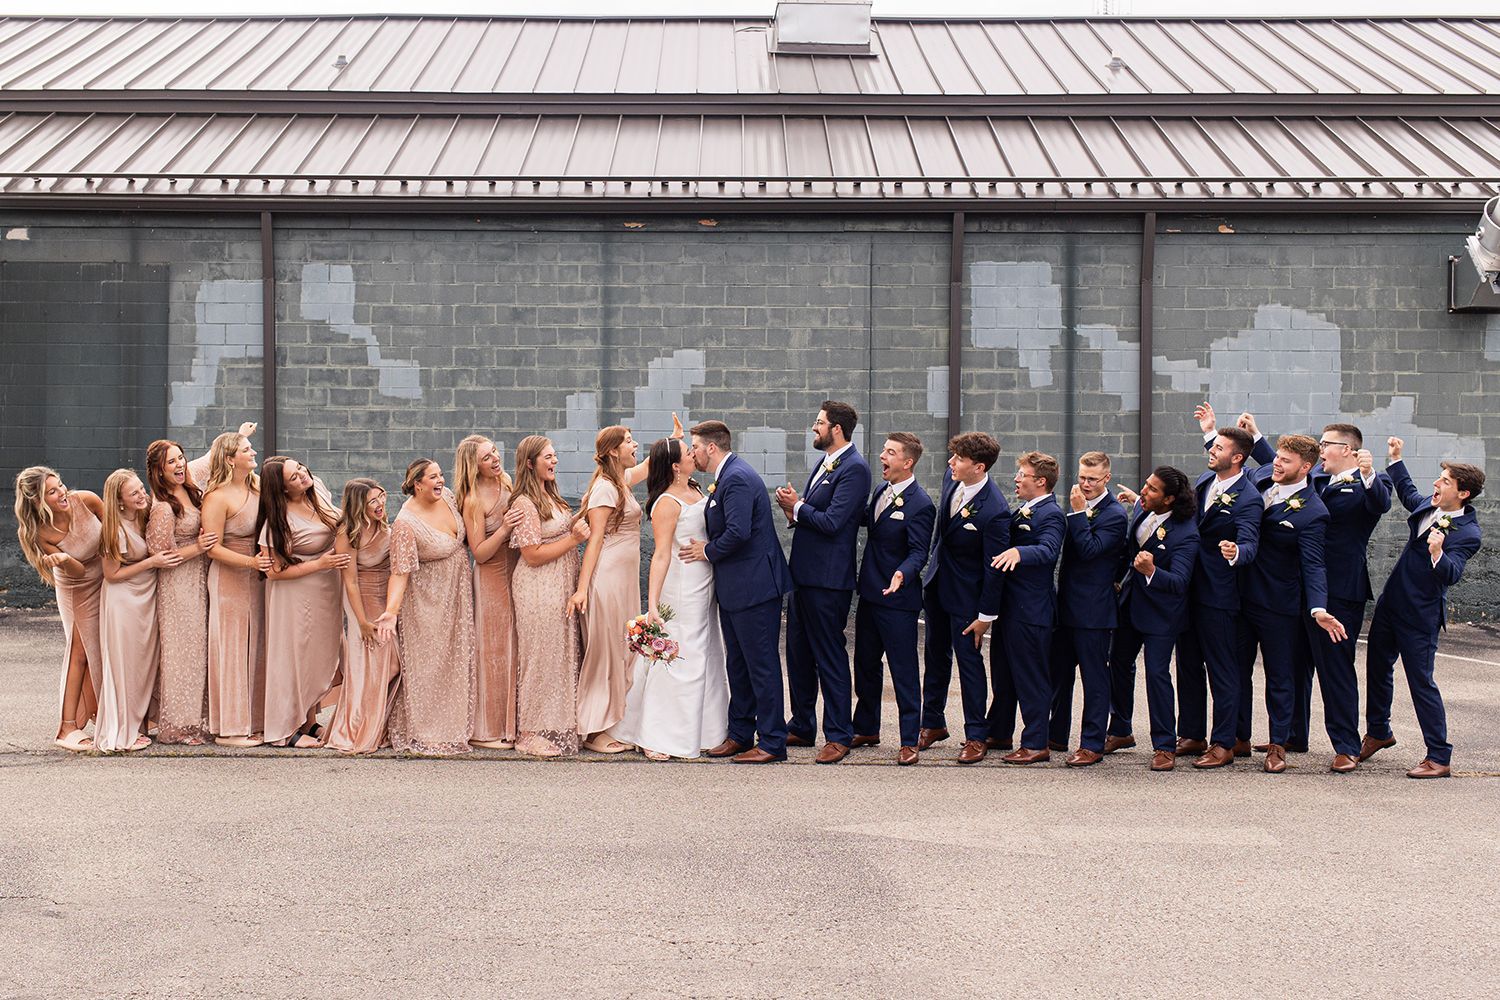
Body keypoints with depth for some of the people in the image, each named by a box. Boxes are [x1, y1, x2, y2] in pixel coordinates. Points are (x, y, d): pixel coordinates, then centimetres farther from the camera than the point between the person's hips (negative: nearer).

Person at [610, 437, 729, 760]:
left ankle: (699, 730, 29)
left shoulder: (696, 490, 6)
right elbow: (661, 555, -21)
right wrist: (652, 604, -24)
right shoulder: (667, 503, -18)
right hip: (680, 590, -9)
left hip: (704, 589, 9)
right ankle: (653, 737, 5)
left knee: (704, 657, 16)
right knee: (675, 659, -4)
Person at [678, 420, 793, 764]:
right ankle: (740, 735, 26)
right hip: (734, 590, 11)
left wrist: (708, 551, -13)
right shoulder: (727, 477, 15)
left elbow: (738, 532, -28)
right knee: (737, 665, 17)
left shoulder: (737, 479, -18)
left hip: (754, 587, -11)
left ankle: (773, 743, 2)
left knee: (762, 666, -4)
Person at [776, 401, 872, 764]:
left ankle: (838, 736, 6)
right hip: (804, 574, 10)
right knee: (798, 653, 16)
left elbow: (832, 522, -22)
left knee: (830, 658, -2)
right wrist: (795, 512, -1)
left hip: (827, 580, -10)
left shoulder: (854, 468, -15)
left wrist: (798, 507, -8)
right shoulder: (825, 463, 15)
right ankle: (801, 727, 27)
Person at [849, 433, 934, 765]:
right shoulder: (882, 489, 8)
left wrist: (902, 575, -38)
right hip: (870, 594, 9)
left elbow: (919, 552, -19)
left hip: (897, 600, -9)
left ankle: (909, 741, 6)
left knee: (904, 672, -2)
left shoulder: (920, 504, -17)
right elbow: (865, 518, 24)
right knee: (865, 665, 18)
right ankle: (866, 729, 33)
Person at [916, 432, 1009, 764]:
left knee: (969, 660, 1)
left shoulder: (995, 511, -29)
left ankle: (976, 736, 13)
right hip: (936, 583, 7)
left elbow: (994, 567, -22)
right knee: (935, 655, 18)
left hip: (965, 594, -7)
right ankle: (933, 723, 32)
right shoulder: (951, 478, -8)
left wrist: (986, 615, -17)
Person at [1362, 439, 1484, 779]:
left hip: (1420, 614, -8)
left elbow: (1452, 574, -29)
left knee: (1421, 681, -5)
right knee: (1377, 668, 20)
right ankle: (1378, 732, 40)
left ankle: (1440, 757, 3)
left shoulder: (1468, 533, -18)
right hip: (1391, 602, 8)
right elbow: (1408, 493, 28)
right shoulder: (1429, 507, 3)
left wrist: (1437, 553, -47)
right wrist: (1395, 460, 27)